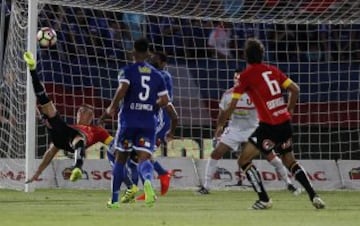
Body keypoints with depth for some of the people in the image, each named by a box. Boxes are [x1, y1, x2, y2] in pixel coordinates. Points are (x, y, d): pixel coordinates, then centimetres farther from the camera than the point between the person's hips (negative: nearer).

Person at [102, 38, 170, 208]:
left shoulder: (128, 71, -1)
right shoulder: (156, 75, 10)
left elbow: (122, 89, -19)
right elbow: (164, 101, 7)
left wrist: (112, 108, -5)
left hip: (129, 119, -2)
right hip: (149, 121, 2)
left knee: (120, 158, 12)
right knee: (144, 157, -6)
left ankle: (114, 199, 18)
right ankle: (148, 180, -42)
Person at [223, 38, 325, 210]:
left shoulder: (246, 75, -5)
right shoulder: (273, 70, 11)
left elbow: (232, 106, -6)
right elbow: (295, 89, 11)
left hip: (269, 125, -7)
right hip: (285, 122, 7)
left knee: (244, 161, 4)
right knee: (290, 161, 23)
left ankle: (264, 200, 0)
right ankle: (314, 196, 14)